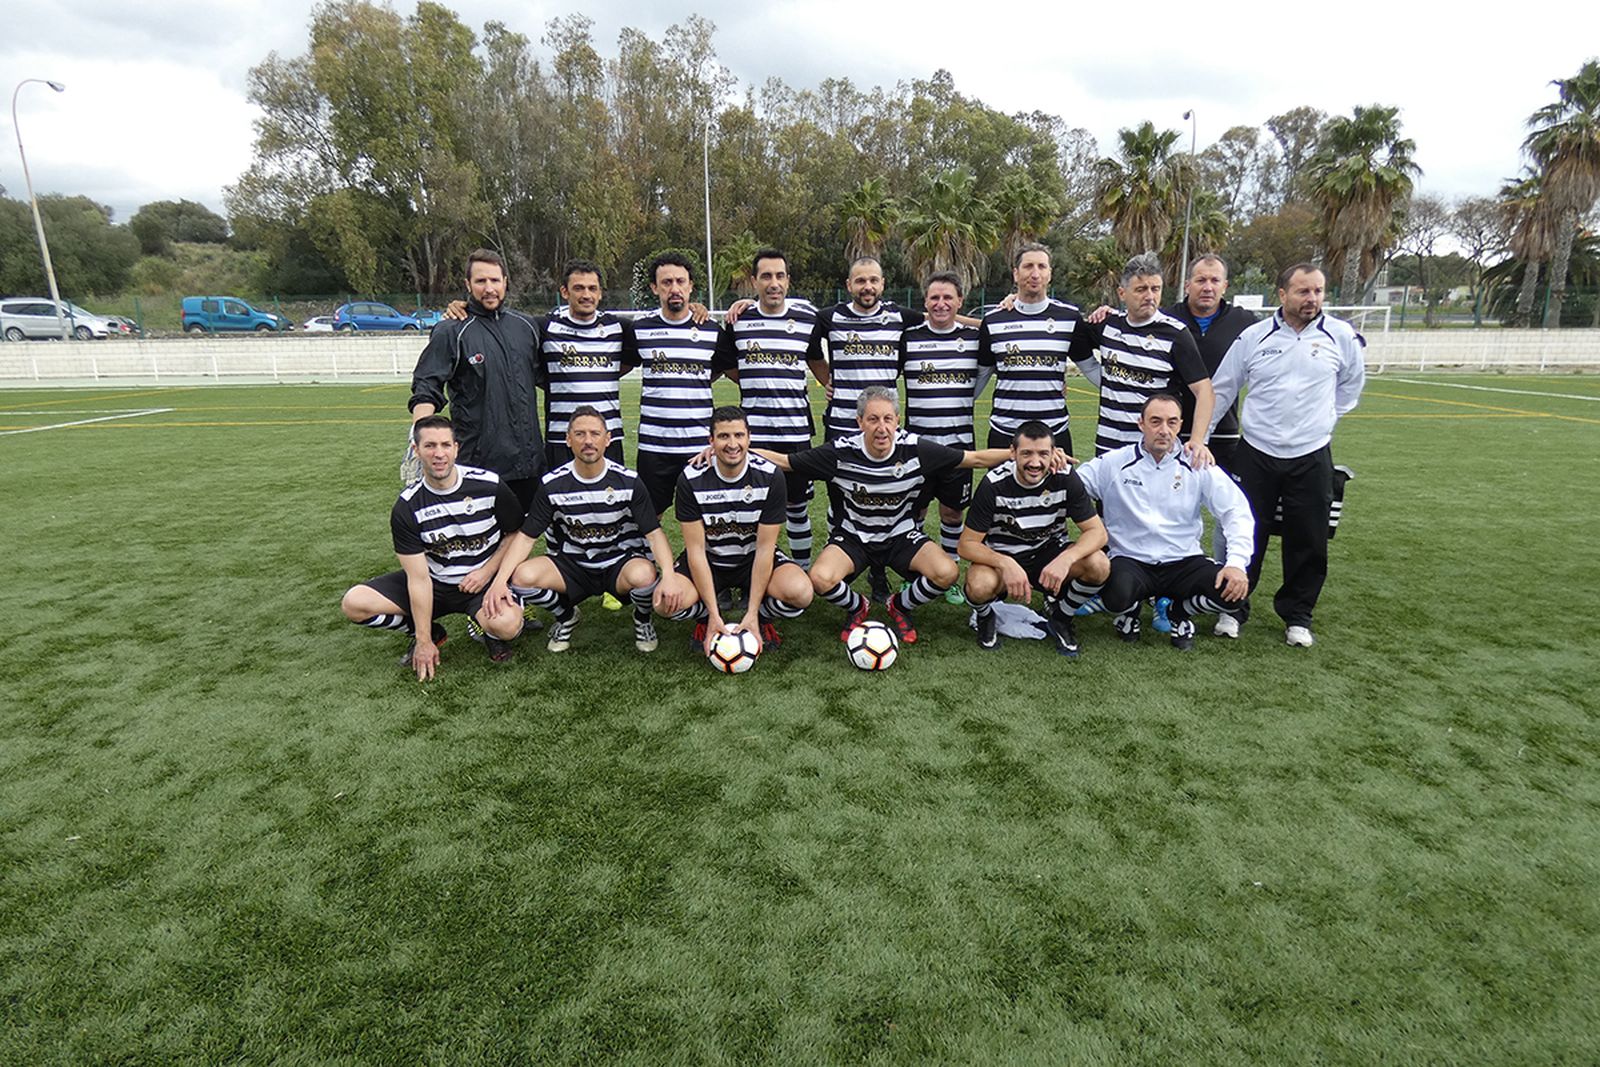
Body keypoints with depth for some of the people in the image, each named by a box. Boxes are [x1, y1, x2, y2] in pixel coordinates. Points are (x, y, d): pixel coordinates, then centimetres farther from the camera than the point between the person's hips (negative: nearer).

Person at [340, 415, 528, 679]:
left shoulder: (490, 485, -14)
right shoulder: (407, 507, -11)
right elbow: (418, 577, -12)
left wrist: (487, 572, -12)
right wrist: (424, 641, -13)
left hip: (482, 580, -2)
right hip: (434, 583, 3)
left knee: (507, 625, -35)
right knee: (354, 604, -16)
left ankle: (484, 629, 5)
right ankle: (430, 632, 9)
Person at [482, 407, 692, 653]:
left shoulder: (628, 481, -9)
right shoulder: (552, 484, -6)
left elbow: (654, 533, -11)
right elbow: (526, 536, -4)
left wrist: (669, 575, -31)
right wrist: (500, 580, -21)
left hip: (620, 561, -2)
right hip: (572, 565, 2)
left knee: (644, 575, -37)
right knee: (522, 576, -26)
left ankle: (643, 619, 2)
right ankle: (565, 616, 9)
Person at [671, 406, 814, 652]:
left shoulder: (770, 476, -17)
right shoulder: (691, 479, -18)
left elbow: (764, 548, -16)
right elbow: (696, 550, -16)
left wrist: (752, 614, -22)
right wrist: (714, 614, -23)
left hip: (753, 557, 0)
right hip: (709, 560, 0)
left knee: (800, 592, -30)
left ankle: (761, 617, 5)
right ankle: (705, 618, 7)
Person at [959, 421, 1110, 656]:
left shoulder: (1065, 479, -13)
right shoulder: (994, 484, -19)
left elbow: (1097, 531, -13)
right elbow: (967, 544, -18)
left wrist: (1066, 559, -34)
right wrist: (1006, 564, -37)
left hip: (1050, 551, 3)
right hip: (1002, 556, -2)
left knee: (1099, 565, -27)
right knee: (980, 586, -37)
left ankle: (1059, 616, 4)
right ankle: (986, 616, 4)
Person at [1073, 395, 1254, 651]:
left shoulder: (1197, 467, 1)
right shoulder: (1115, 463, -1)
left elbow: (1237, 511, 0)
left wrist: (1237, 563, -14)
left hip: (1184, 562, 2)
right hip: (1131, 560, -2)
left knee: (1235, 591, -24)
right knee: (1116, 596, -36)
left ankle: (1180, 612, 12)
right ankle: (1129, 611, 8)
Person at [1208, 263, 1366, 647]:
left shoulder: (1342, 337, 1)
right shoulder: (1254, 337, -1)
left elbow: (1352, 384, 19)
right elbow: (1222, 390, 6)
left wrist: (1325, 418, 13)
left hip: (1311, 457, 1)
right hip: (1256, 454, -1)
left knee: (1309, 542, 6)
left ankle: (1297, 616, 23)